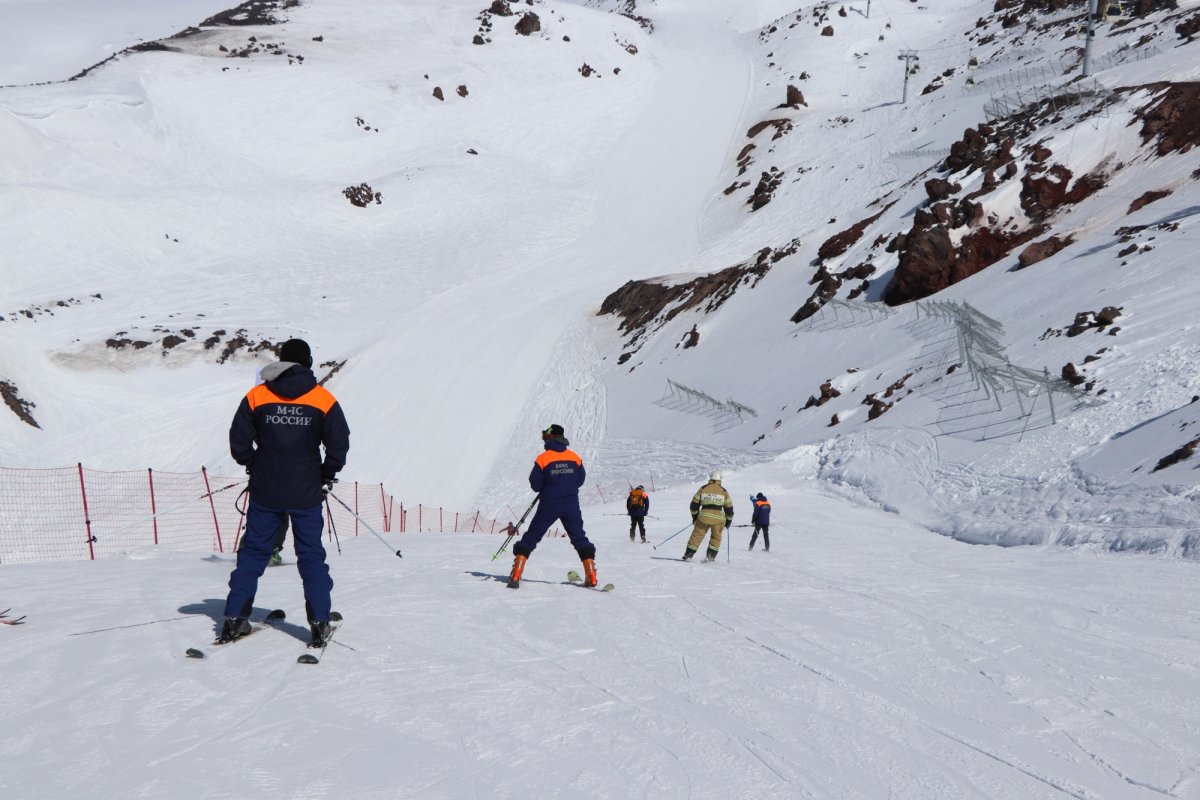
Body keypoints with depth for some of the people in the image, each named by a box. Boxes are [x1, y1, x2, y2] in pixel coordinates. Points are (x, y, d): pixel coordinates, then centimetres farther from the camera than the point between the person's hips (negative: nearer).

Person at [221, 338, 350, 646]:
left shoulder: (256, 396, 0)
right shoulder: (323, 400, -5)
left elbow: (239, 440, -1)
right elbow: (339, 443, -8)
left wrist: (254, 467, 15)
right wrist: (327, 476, 7)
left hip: (265, 491, 1)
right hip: (306, 493, -1)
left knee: (253, 551, 13)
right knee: (311, 555, 7)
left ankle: (234, 618, 13)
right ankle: (319, 623, 4)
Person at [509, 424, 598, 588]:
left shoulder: (543, 459, -9)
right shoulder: (575, 457, 1)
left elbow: (535, 485, -6)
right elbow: (580, 480, 10)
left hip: (549, 505, -2)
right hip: (571, 505, 2)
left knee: (531, 537, 7)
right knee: (579, 538, 12)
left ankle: (516, 575, 2)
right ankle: (591, 577, 4)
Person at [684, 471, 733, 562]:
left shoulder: (703, 489, 4)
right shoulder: (724, 491, 3)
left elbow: (694, 504, 7)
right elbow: (729, 507, 6)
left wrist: (694, 516, 20)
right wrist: (728, 520, 19)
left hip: (704, 517, 0)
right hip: (718, 518, 0)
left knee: (697, 535, 9)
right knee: (716, 537, 18)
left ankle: (688, 555, 7)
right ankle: (710, 556, 12)